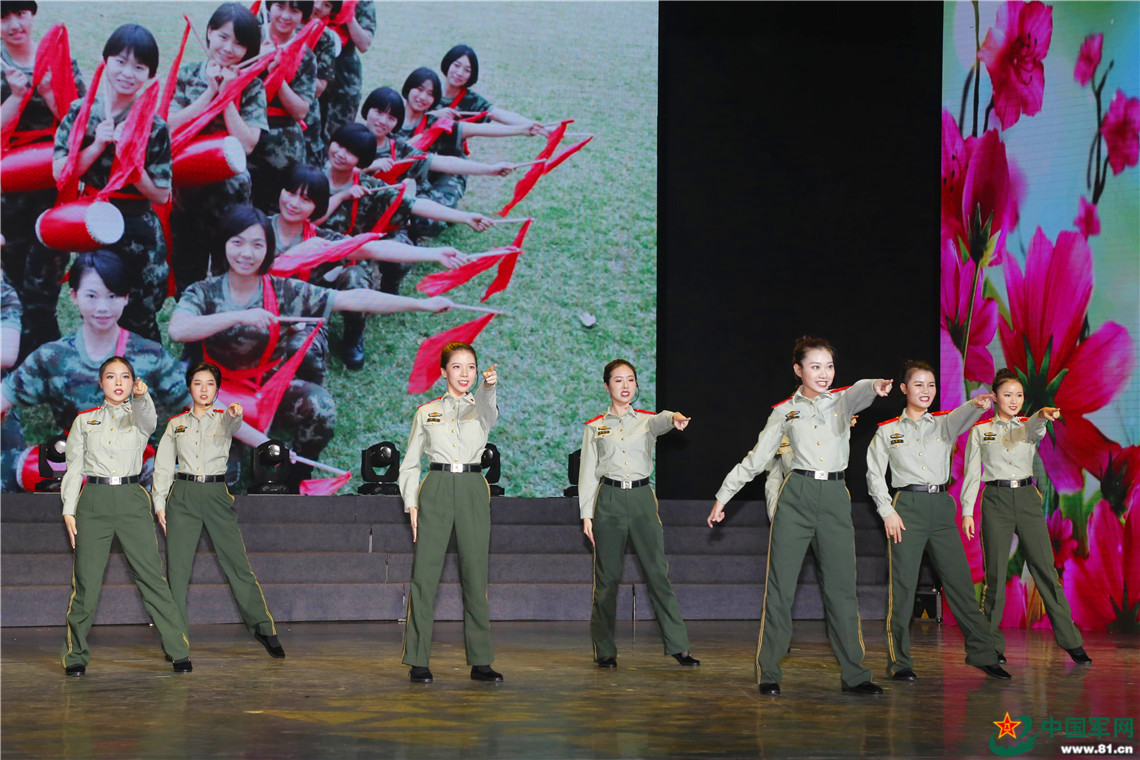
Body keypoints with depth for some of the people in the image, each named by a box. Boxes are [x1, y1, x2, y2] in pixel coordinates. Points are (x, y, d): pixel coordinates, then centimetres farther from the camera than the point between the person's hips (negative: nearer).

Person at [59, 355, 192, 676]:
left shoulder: (138, 417, 10)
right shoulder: (84, 421, 12)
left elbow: (149, 420, -16)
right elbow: (74, 467, 10)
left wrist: (141, 397, -38)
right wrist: (69, 510, 1)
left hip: (131, 500, 0)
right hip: (94, 501, 1)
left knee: (151, 576, -6)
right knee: (86, 580, -2)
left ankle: (179, 652, -3)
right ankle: (76, 655, 11)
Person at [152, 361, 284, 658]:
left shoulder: (223, 419, 5)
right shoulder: (176, 424, 11)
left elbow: (231, 424, -21)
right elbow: (163, 465, 12)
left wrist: (234, 414, -45)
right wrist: (159, 503, 3)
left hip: (216, 494, -1)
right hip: (183, 495, 1)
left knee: (237, 563, -2)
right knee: (177, 567, -2)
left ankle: (263, 628, 6)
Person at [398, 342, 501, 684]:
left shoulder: (480, 408, 8)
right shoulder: (426, 412, 10)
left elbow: (488, 409, -19)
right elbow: (410, 463, 13)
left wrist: (489, 386, -42)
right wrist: (412, 504, 0)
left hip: (473, 492, 0)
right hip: (436, 491, 0)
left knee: (475, 575, 1)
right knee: (425, 575, -5)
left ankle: (480, 661, 7)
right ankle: (418, 661, -1)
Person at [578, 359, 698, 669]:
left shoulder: (647, 420, 9)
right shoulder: (594, 428, 8)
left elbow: (660, 422, -16)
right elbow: (588, 472, 8)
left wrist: (675, 419, -40)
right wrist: (586, 514, 0)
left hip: (642, 498, 0)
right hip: (608, 500, 0)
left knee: (658, 572, -3)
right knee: (607, 576, 1)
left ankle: (678, 645, -1)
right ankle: (605, 649, 10)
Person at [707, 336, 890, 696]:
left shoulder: (842, 401, 8)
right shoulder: (784, 412, 8)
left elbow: (859, 393, -17)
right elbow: (755, 460, 13)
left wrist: (876, 386, -42)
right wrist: (722, 497, 13)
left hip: (835, 498, 1)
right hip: (797, 496, 0)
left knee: (842, 586, 1)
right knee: (780, 586, -1)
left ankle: (855, 674, 5)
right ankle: (769, 672, 5)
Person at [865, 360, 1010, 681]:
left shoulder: (943, 424, 12)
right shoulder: (888, 431, 9)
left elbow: (959, 421, -11)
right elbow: (874, 474, 6)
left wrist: (976, 405, -34)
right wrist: (887, 512, -6)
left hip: (941, 505, 2)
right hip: (907, 506, -2)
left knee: (959, 579, 1)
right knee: (902, 584, -5)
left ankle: (983, 654, 6)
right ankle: (899, 661, 1)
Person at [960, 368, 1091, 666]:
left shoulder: (1028, 427, 9)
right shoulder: (979, 432, 7)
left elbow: (1034, 428, -16)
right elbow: (972, 473, 6)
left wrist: (1043, 415, -39)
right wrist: (967, 510, -2)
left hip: (1027, 499, 1)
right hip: (996, 501, -1)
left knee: (1046, 570, -2)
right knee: (995, 574, -1)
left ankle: (1072, 643, -1)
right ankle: (992, 645, 8)